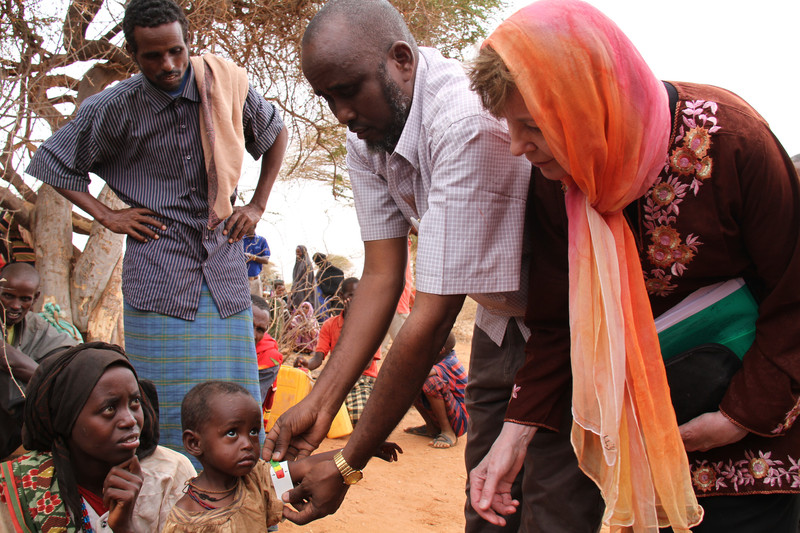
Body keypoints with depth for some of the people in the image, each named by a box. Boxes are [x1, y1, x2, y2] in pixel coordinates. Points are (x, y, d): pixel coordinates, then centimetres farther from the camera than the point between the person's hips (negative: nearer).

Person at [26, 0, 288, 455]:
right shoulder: (113, 109, -3)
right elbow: (51, 162, 12)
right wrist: (106, 216, 2)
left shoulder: (227, 84, 1)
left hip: (225, 268, 2)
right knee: (168, 414, -2)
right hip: (158, 277, -2)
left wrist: (258, 205, 12)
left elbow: (276, 133, 19)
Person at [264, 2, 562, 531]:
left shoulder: (469, 121, -35)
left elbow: (434, 317, -33)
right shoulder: (367, 134, -8)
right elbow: (382, 277, -6)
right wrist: (321, 401, -15)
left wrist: (349, 463, -27)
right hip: (501, 314, 7)